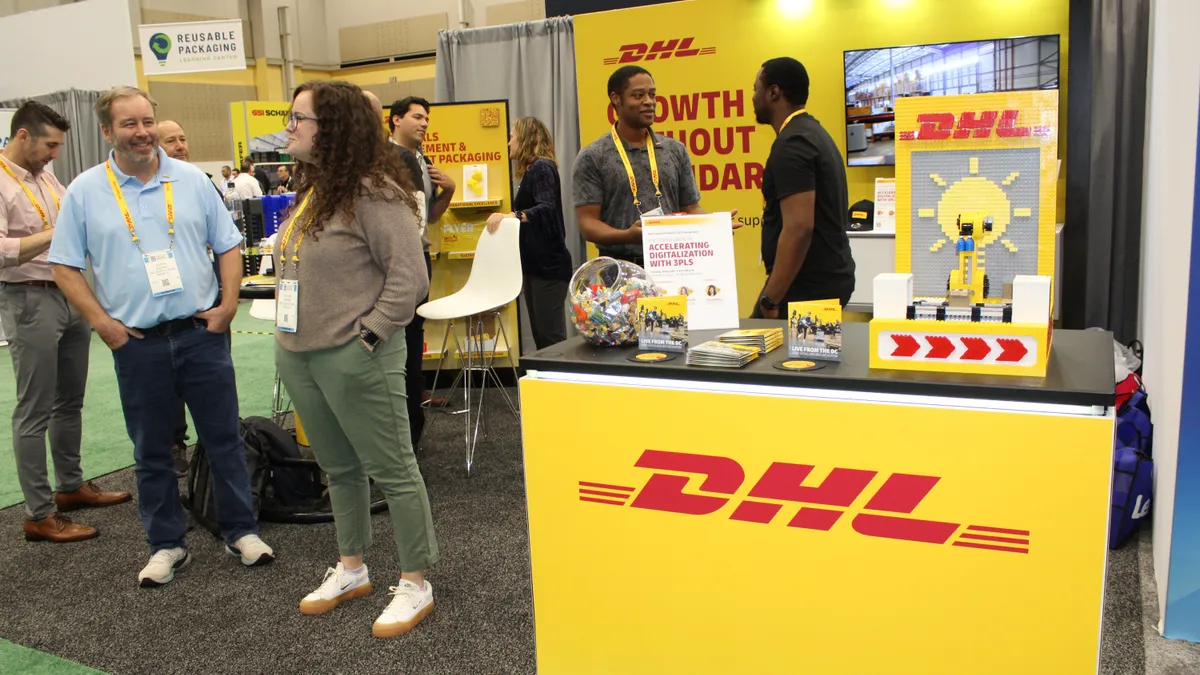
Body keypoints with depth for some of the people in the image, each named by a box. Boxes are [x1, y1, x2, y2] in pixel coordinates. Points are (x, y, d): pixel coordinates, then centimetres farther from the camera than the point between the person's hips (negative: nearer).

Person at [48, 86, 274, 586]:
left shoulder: (191, 180, 4)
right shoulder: (85, 192, 1)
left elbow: (228, 245, 7)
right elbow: (64, 267, 3)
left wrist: (229, 304, -4)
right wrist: (102, 322, -6)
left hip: (201, 333, 0)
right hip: (136, 343, 0)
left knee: (224, 437, 7)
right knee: (151, 450, 11)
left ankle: (240, 531, 21)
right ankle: (166, 544, 25)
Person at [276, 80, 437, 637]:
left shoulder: (372, 192, -14)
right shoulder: (311, 190, 14)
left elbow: (408, 277, -18)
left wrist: (368, 335, -17)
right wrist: (289, 330, 13)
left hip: (354, 357, -9)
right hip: (298, 355, 9)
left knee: (392, 470, 1)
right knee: (338, 468, 20)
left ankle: (415, 585, 13)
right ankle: (350, 570, 35)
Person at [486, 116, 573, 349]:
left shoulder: (542, 168, -11)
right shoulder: (532, 171, 18)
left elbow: (547, 209, -26)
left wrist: (511, 215, -39)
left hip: (548, 266, -10)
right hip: (535, 266, 10)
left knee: (552, 338, -9)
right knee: (541, 337, 11)